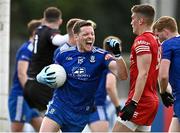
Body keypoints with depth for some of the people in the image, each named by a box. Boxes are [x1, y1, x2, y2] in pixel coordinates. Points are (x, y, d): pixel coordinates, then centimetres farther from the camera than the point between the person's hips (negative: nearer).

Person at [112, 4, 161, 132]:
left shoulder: (142, 40, -12)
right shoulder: (155, 41, 16)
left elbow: (143, 74, -20)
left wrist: (133, 102, -23)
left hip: (141, 101, -9)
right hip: (152, 100, 9)